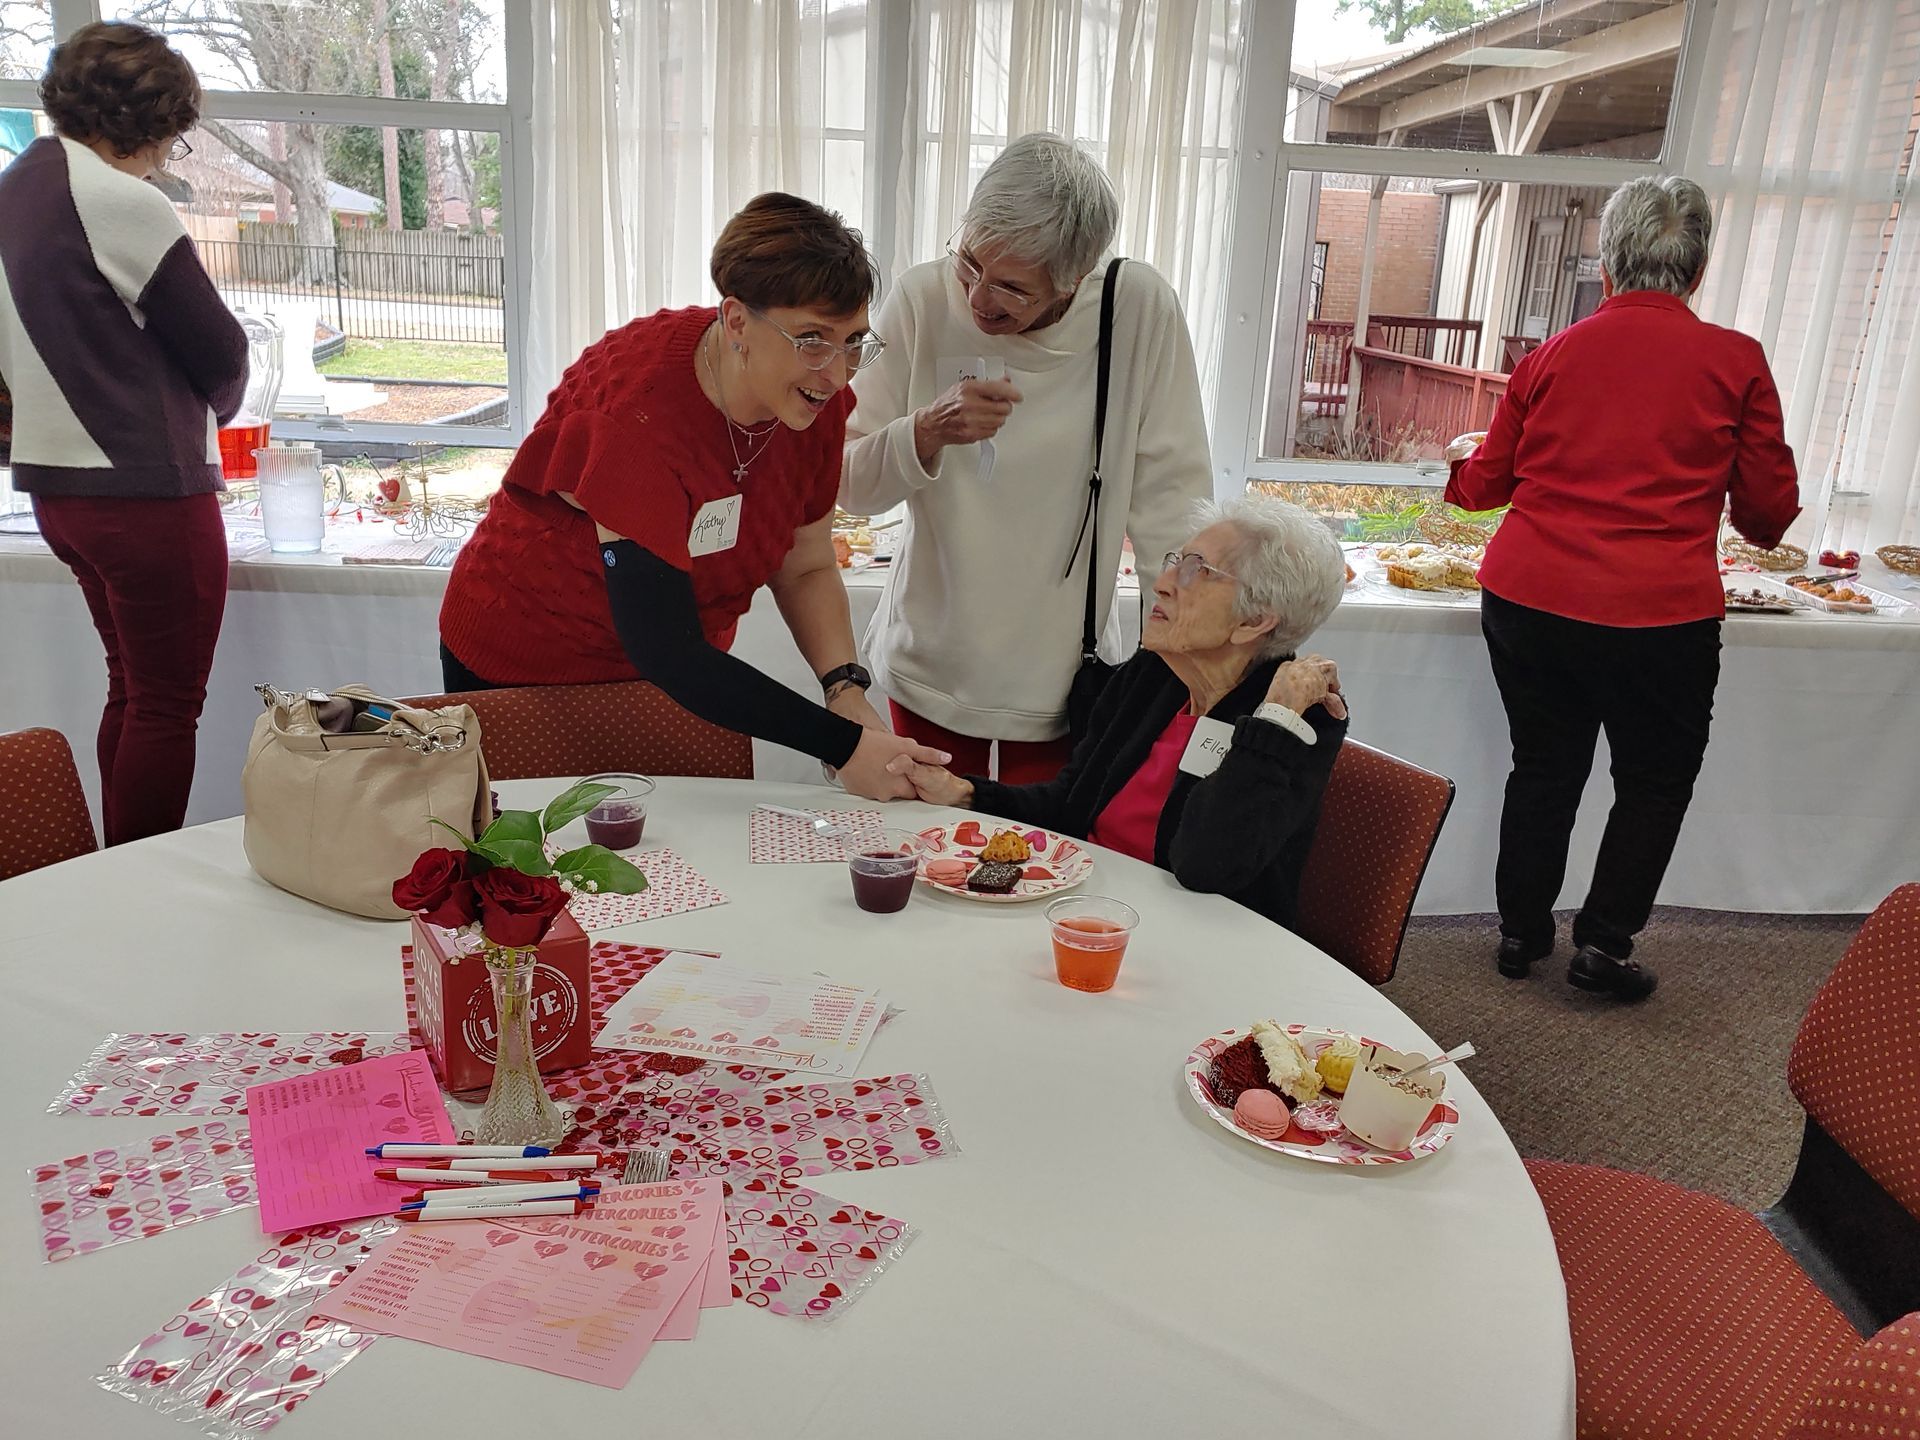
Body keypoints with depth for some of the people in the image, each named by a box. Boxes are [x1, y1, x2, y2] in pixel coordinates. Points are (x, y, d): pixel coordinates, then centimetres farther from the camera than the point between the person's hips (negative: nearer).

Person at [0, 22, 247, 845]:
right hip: (146, 488, -9)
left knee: (131, 689, 19)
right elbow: (218, 350, -10)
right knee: (166, 708, 0)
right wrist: (215, 407, 11)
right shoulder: (121, 202, -15)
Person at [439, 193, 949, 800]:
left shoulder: (816, 396, -15)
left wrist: (848, 692, -22)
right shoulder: (638, 407, -34)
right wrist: (843, 746, -37)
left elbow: (805, 570, -4)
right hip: (526, 668, -5)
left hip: (680, 674, 5)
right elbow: (663, 648, -36)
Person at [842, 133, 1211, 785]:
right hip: (931, 664, 1)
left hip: (1064, 676, -1)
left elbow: (1169, 494, -8)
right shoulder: (923, 299, -12)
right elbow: (847, 484, -7)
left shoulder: (1139, 309, -15)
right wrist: (927, 432, -25)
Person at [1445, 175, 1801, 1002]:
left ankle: (1521, 930, 30)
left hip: (1526, 598, 3)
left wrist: (1461, 459, 37)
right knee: (1654, 781, 18)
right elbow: (1769, 512, 4)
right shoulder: (1734, 360, -2)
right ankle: (1605, 941, 19)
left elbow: (1486, 482, 14)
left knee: (1544, 768, 19)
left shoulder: (1554, 355, 5)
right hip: (1659, 615, -3)